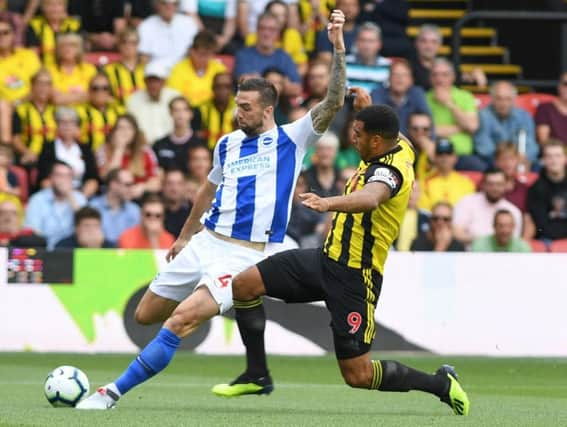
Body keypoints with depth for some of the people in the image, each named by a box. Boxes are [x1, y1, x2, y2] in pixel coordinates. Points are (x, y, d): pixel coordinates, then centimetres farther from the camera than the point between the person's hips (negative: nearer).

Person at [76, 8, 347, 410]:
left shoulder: (291, 139, -5)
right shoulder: (228, 144, 11)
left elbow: (334, 102, -16)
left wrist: (338, 48, -26)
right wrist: (184, 236, 34)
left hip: (244, 255, -7)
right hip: (205, 242, 7)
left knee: (180, 321, -22)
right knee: (145, 316, 12)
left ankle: (114, 392, -18)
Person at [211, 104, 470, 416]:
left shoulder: (389, 171, -25)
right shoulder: (399, 147, 3)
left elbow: (370, 198, -50)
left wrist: (329, 203, -66)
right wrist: (369, 110, 32)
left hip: (354, 276, -9)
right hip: (327, 258, 10)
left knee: (358, 375, -5)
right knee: (244, 284, -2)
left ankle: (441, 383, 16)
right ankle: (257, 376, 10)